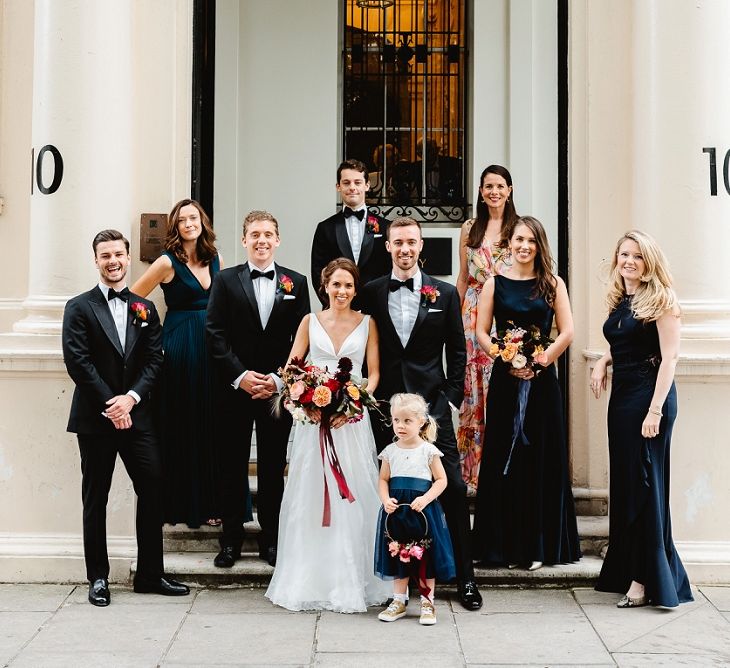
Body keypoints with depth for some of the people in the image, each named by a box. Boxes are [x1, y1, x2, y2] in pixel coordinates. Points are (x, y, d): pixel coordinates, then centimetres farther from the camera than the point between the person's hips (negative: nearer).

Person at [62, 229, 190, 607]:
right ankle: (98, 578, 13)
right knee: (95, 499, 4)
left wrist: (131, 398, -11)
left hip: (136, 416, 3)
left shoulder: (145, 309, 12)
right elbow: (77, 362, -9)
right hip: (95, 418, -3)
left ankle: (150, 575, 11)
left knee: (153, 491, 1)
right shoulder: (79, 308, 0)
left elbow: (154, 360, 4)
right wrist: (109, 405, -14)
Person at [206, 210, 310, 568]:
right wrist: (240, 375, -13)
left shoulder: (296, 283, 5)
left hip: (278, 389, 1)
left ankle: (271, 539, 16)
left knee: (273, 468, 7)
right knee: (232, 467, 6)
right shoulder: (225, 280, 3)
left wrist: (278, 379, -10)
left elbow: (301, 338, 1)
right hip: (234, 389, 0)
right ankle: (231, 540, 14)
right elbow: (215, 334, -4)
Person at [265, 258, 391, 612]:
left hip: (352, 419, -1)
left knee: (351, 497, -1)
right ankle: (309, 579, 10)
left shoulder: (367, 323, 7)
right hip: (313, 417, 1)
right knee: (310, 496, 2)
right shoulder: (310, 322, 8)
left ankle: (350, 581, 7)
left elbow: (374, 373, 4)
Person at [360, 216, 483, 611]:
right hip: (386, 408, 1)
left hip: (432, 406, 0)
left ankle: (464, 578, 6)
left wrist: (451, 399, -1)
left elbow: (457, 352, 7)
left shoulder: (444, 294, 5)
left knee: (453, 489, -3)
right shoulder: (371, 293, 5)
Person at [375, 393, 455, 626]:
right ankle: (399, 601, 21)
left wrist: (425, 499, -17)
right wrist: (386, 500, -10)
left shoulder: (428, 451, -4)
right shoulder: (390, 451, 4)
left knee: (426, 555, 3)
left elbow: (441, 480, -3)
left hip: (423, 510, -3)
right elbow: (384, 480, 9)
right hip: (396, 509, 3)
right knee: (398, 554, 10)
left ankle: (427, 602, 15)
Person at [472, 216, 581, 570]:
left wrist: (539, 362, -11)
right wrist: (508, 361, -12)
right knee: (505, 460, 3)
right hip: (504, 380, 0)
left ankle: (540, 545, 10)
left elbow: (567, 332, -1)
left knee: (542, 459, 3)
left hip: (542, 379, 0)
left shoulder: (553, 284, 5)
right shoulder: (495, 284, 4)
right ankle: (506, 543, 11)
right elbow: (481, 333, 1)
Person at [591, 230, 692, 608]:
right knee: (623, 482, 10)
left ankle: (646, 579, 1)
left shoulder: (660, 300, -9)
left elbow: (669, 357, -15)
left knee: (644, 484, -5)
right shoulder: (619, 301, 13)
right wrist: (603, 362, 7)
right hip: (621, 395, 8)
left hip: (648, 396, -8)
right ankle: (626, 570, 19)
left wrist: (655, 410, -21)